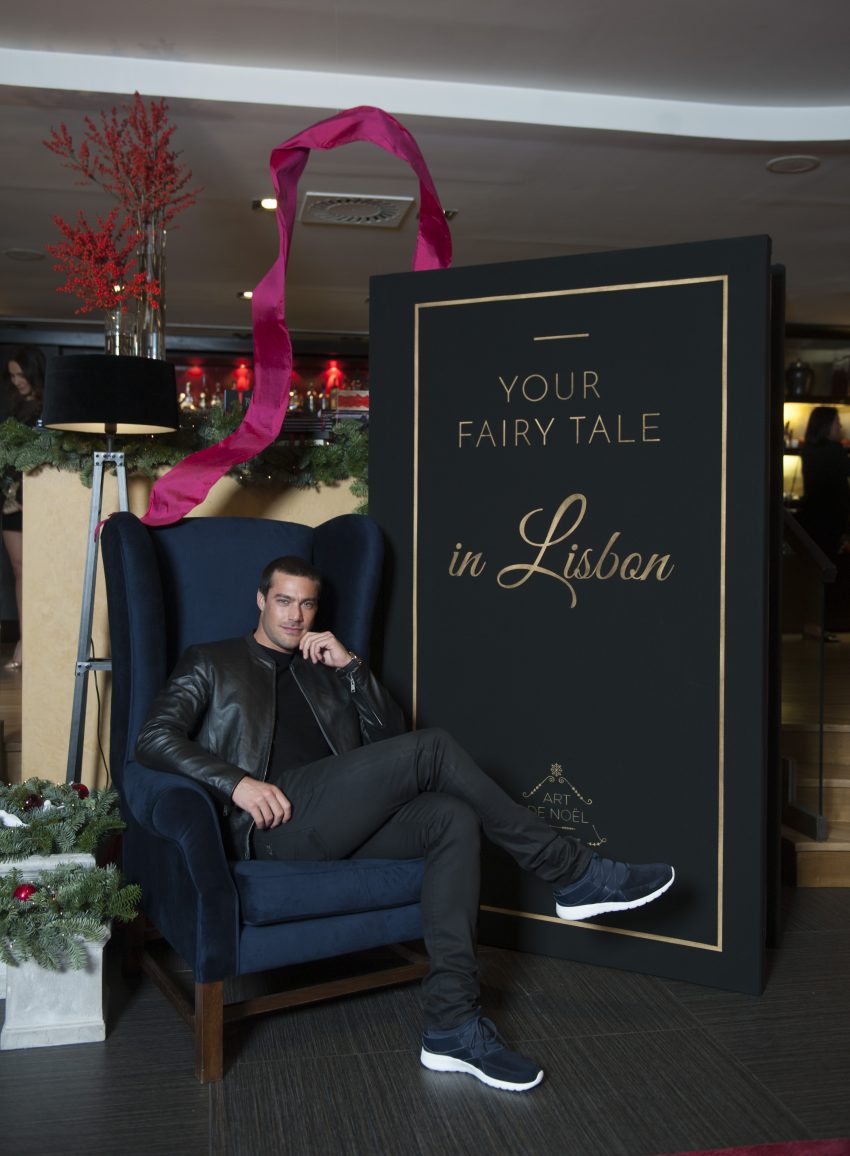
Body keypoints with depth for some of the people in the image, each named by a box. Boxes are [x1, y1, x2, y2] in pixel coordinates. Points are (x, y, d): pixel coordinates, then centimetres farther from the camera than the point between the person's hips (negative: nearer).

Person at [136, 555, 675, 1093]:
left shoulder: (323, 669, 29)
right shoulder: (210, 664, 16)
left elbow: (388, 735, 19)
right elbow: (154, 739, 0)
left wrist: (351, 667, 5)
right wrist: (237, 782, -15)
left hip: (335, 824, 6)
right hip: (271, 825, -5)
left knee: (453, 818, -24)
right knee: (432, 749, -21)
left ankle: (454, 1024, -27)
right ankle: (572, 872, -11)